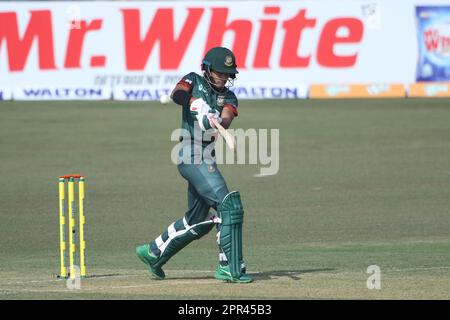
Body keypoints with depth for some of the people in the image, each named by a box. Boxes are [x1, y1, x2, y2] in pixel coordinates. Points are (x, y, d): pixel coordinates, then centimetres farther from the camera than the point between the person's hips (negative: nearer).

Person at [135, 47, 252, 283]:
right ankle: (230, 268, -16)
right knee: (229, 205, -16)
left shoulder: (228, 97, 14)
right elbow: (177, 94, -17)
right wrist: (196, 103, -36)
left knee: (198, 220, 17)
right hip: (193, 155, -7)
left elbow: (226, 119, -8)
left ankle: (153, 253, 33)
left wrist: (219, 123, -31)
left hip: (206, 160, 7)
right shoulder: (194, 81, 4)